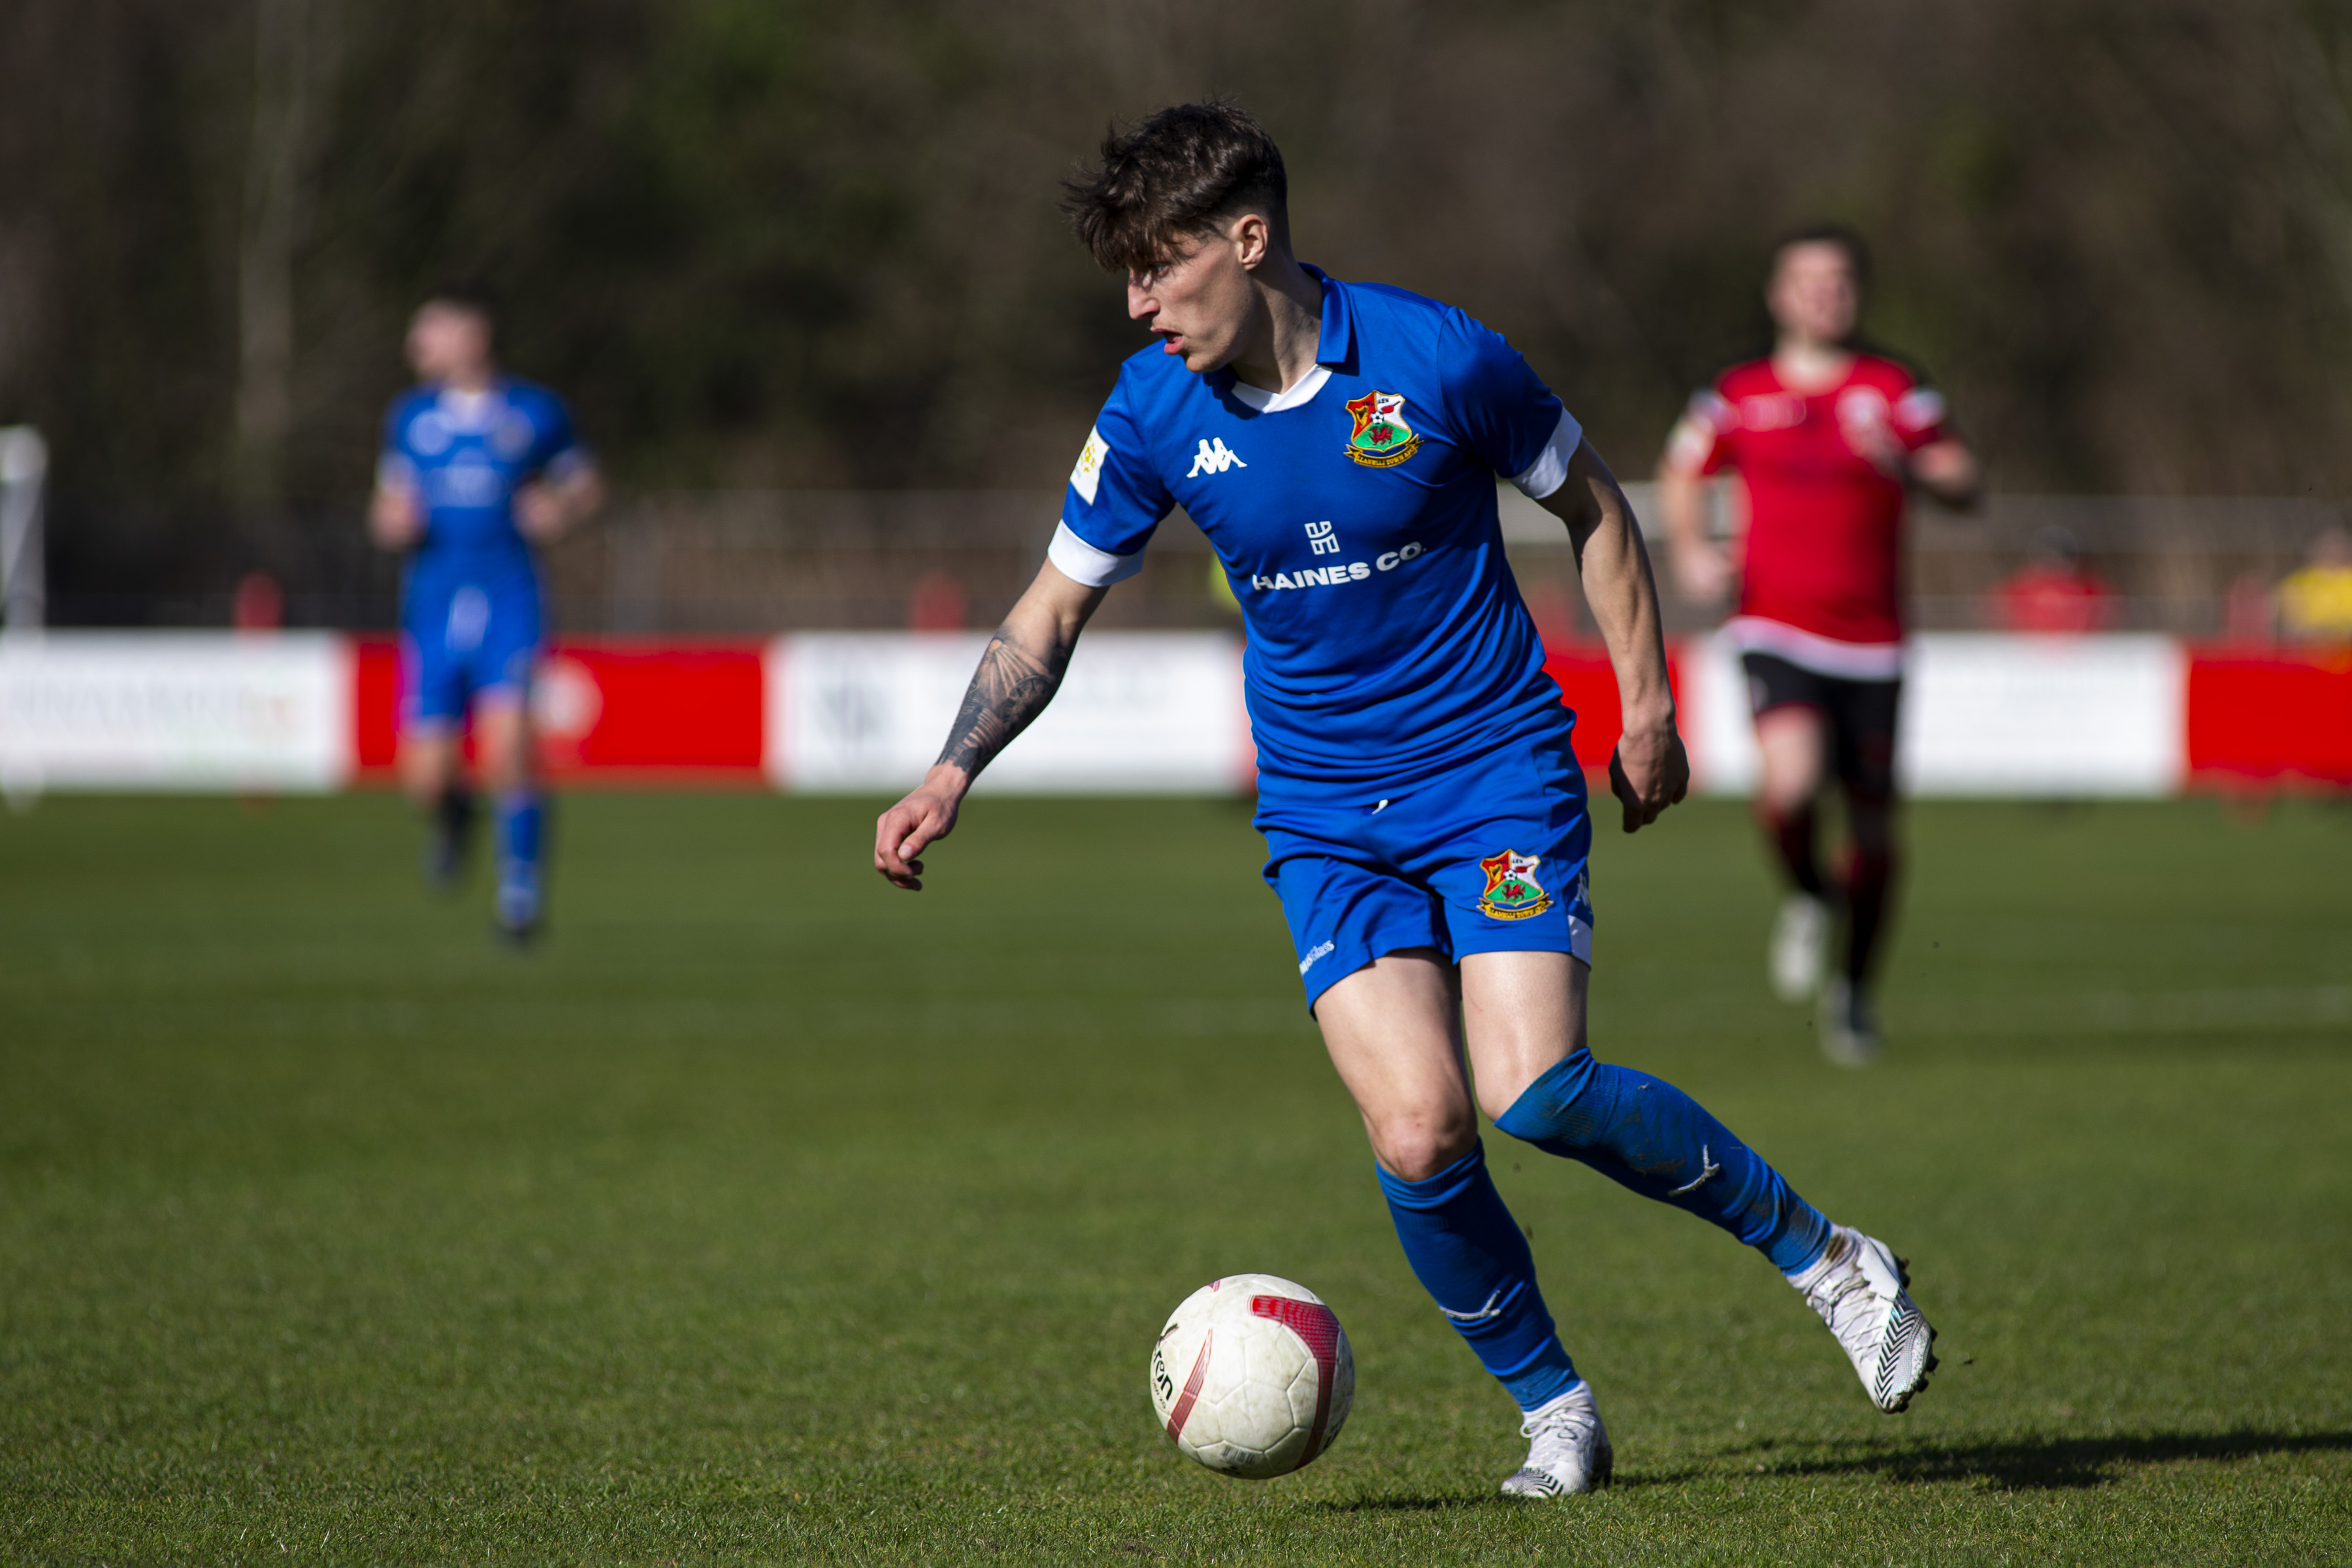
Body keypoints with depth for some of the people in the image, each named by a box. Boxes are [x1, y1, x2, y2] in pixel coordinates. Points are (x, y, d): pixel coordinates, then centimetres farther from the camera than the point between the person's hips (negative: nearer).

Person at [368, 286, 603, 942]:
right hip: (433, 608, 2)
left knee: (507, 741, -22)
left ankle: (522, 880, -3)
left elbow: (587, 486, 16)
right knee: (426, 778, -5)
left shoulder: (536, 412, 4)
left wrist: (561, 508, -6)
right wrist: (390, 523, -4)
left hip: (508, 600, -2)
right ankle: (453, 815, 32)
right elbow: (390, 506, 19)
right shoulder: (410, 415, 11)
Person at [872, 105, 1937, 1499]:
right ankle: (1555, 1411, 6)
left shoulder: (1437, 359, -14)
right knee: (1417, 1138, -16)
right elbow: (1053, 613, 7)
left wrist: (1647, 705, 2)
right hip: (1325, 821, 3)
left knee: (1535, 1092, -22)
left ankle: (1827, 1257, -1)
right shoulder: (1153, 415, -5)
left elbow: (1594, 506, 2)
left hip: (1501, 775, -3)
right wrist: (953, 776, -6)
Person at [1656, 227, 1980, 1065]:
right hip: (1777, 626, -1)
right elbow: (1681, 474, 20)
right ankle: (1807, 899, 6)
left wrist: (1907, 464, -25)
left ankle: (1854, 988, 28)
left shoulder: (1892, 391, 2)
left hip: (1870, 638, 1)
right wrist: (1690, 549, 2)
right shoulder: (1738, 396, 5)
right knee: (1791, 781, -27)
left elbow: (1962, 484, -5)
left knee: (1872, 820, 6)